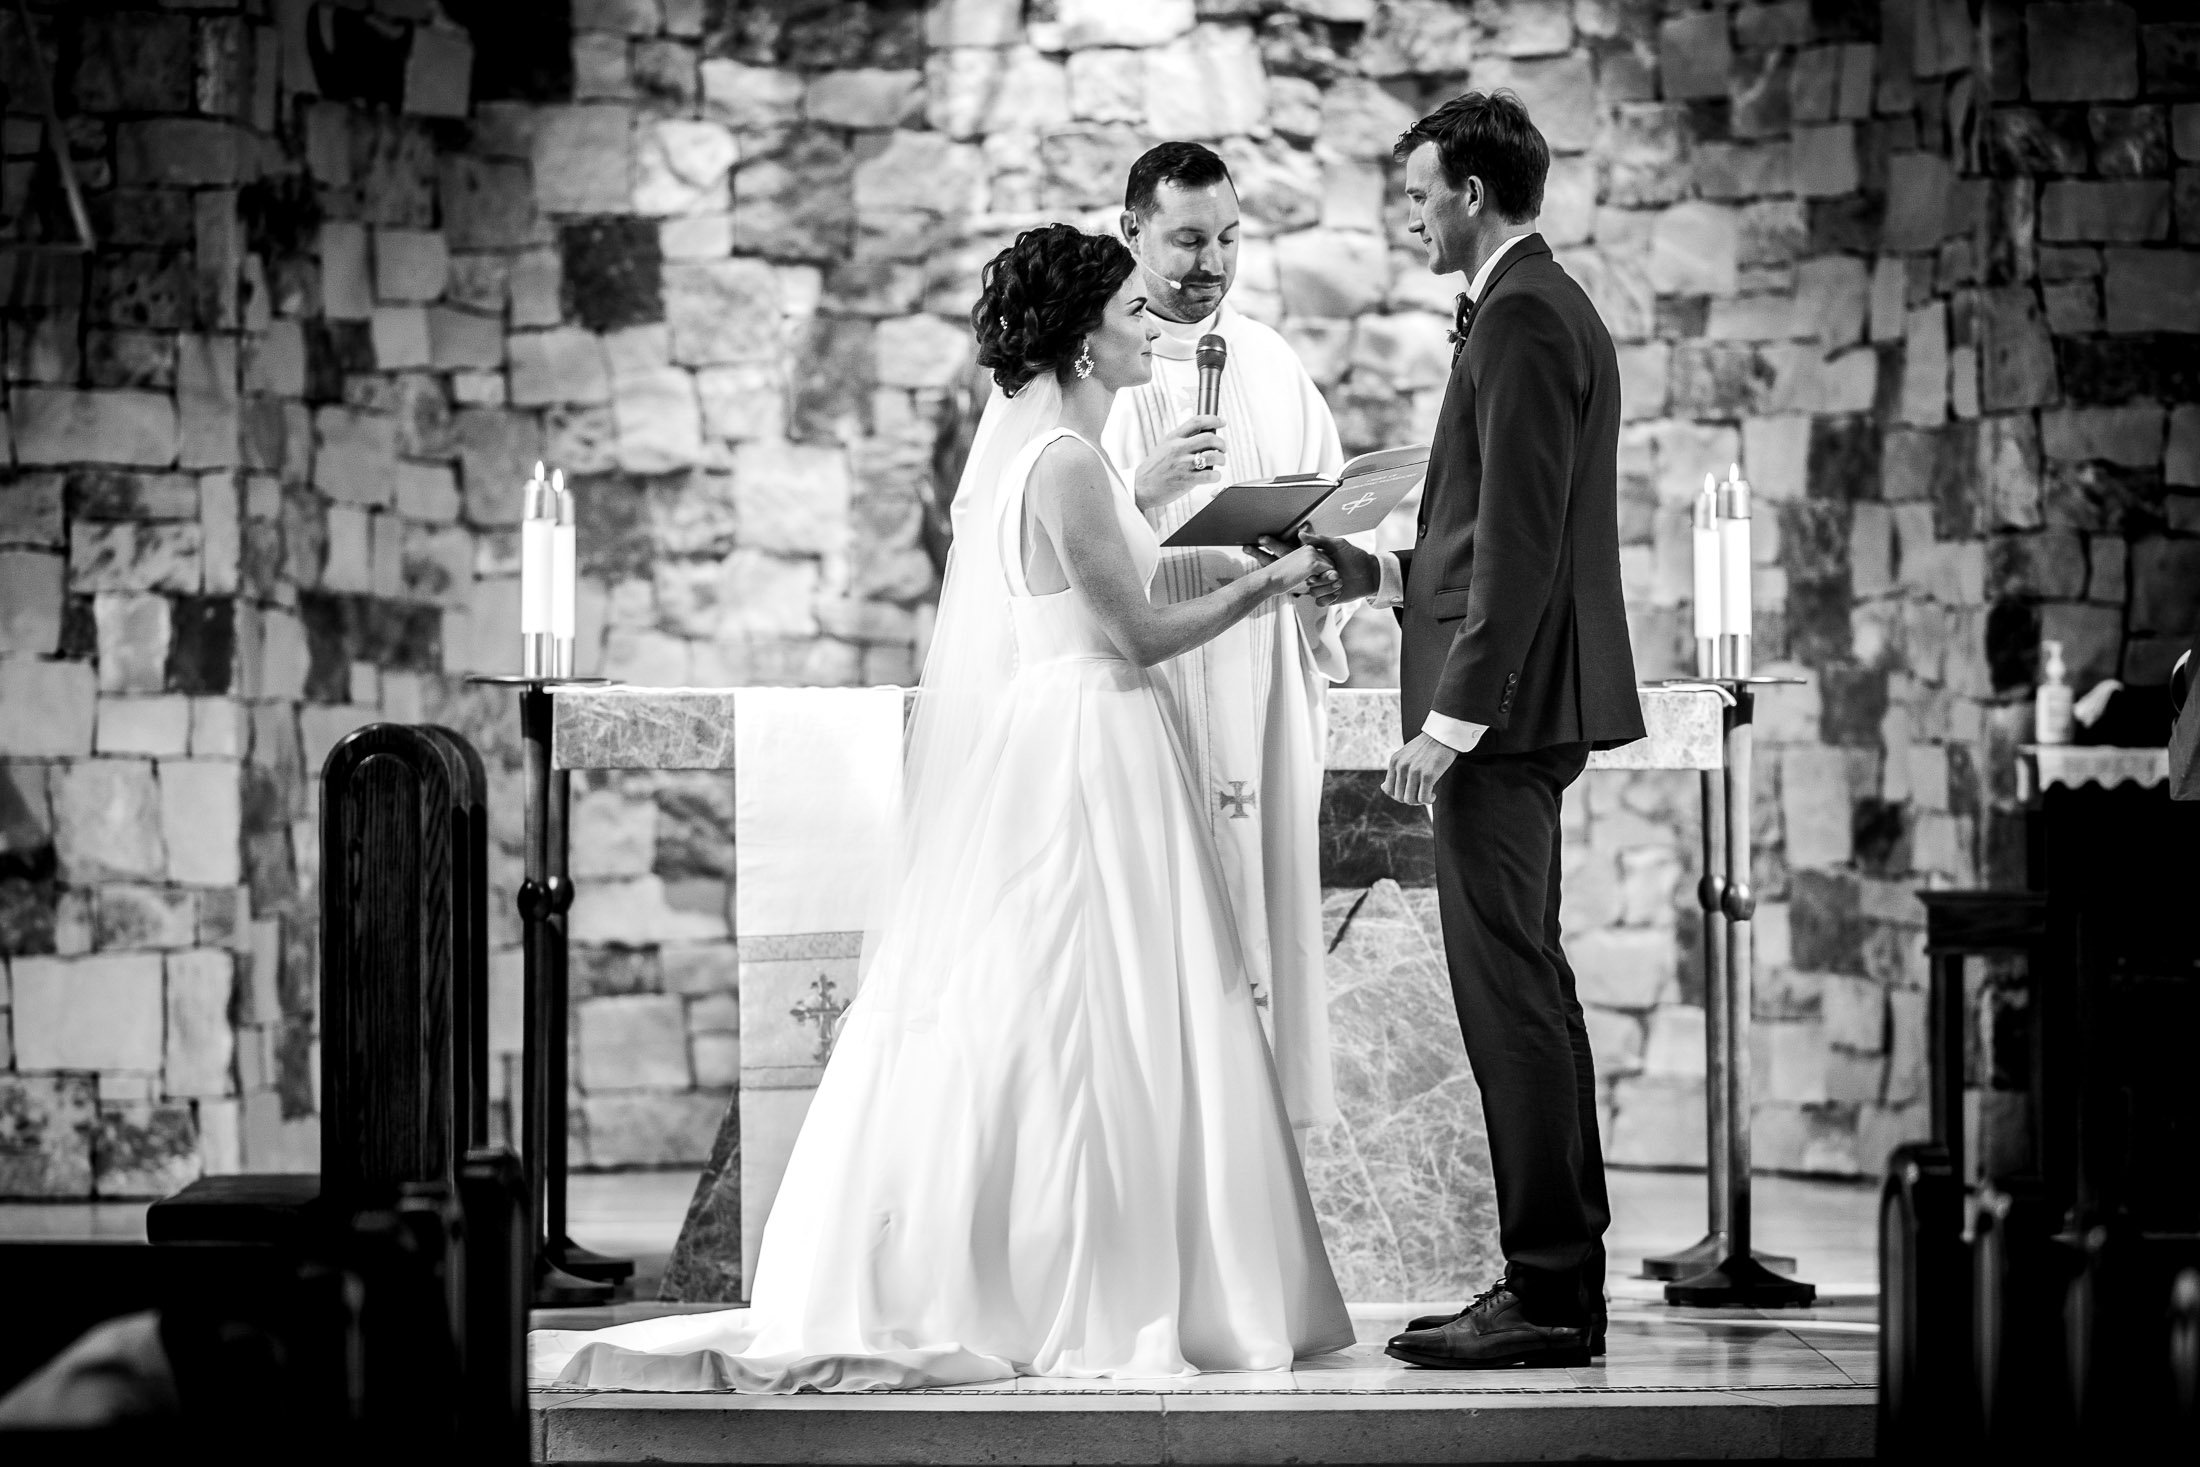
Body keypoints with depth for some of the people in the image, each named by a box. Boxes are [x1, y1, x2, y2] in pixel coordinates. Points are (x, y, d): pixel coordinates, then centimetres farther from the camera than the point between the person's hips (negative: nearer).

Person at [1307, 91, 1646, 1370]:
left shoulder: (1521, 317, -14)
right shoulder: (1549, 306, 18)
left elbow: (1519, 543, -20)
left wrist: (1451, 715, -21)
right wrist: (1366, 572, 19)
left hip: (1507, 702, -11)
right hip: (1525, 702, 11)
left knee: (1509, 989, -9)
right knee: (1527, 986, 13)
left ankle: (1548, 1294, -7)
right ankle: (1560, 1277, 18)